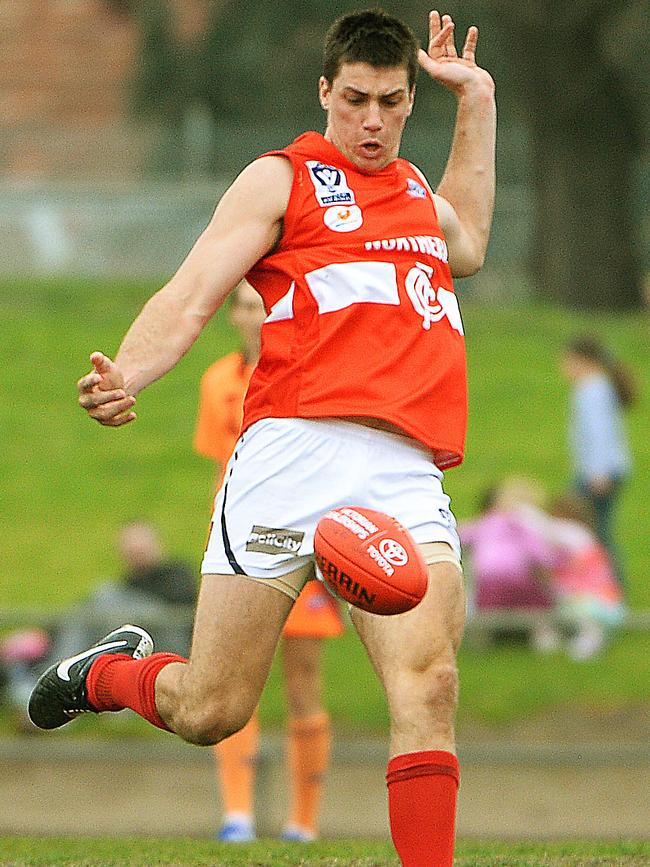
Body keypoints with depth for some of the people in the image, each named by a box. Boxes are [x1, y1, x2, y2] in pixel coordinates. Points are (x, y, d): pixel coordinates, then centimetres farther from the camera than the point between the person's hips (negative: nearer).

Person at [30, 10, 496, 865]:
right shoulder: (281, 179, 10)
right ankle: (111, 672, 32)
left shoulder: (417, 188, 27)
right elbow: (189, 299, 0)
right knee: (210, 712, -1)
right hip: (297, 450, -4)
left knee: (427, 680, -22)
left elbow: (467, 244, 51)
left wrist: (476, 100, 42)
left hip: (405, 473, 4)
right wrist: (123, 377, -21)